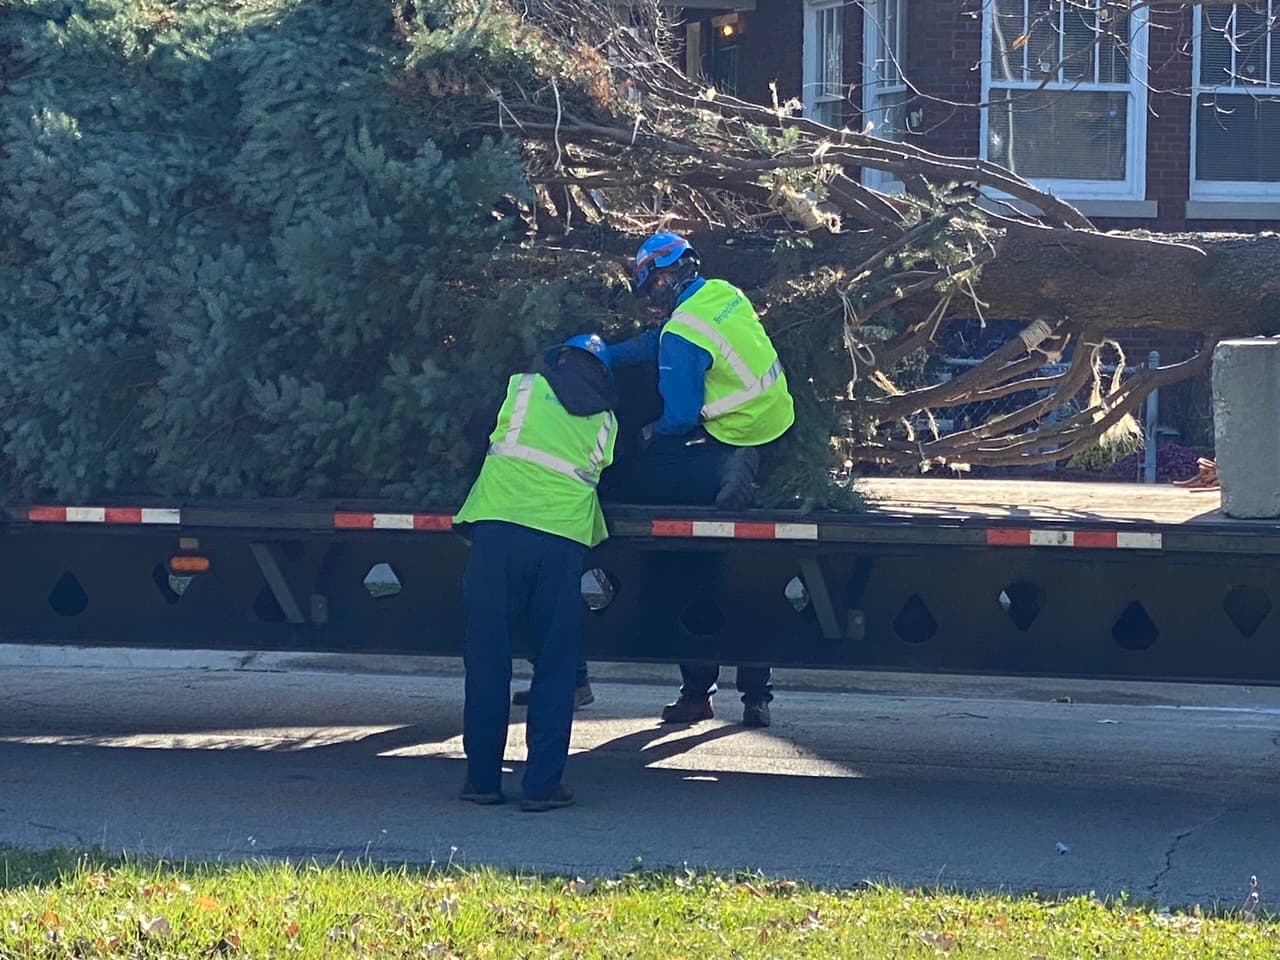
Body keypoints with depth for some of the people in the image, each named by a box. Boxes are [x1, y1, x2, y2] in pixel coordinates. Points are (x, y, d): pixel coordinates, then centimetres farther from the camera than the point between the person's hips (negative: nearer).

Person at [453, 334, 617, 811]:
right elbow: (598, 470, 20)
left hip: (498, 528, -1)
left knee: (487, 659, 4)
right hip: (563, 539, 1)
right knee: (555, 665, 7)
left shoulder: (523, 388, 14)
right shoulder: (605, 421, 17)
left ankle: (483, 777, 6)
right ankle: (542, 783, 2)